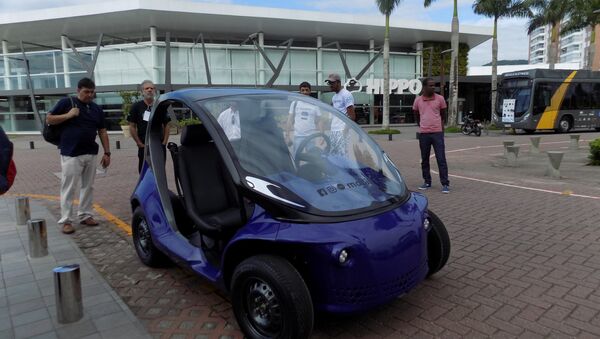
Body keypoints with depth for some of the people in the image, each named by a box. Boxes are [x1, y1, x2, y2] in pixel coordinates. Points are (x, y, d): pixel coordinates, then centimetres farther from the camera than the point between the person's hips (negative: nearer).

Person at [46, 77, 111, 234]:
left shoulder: (97, 109, 12)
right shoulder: (66, 102, -1)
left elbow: (102, 132, 12)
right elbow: (49, 119, 0)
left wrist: (107, 152, 7)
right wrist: (68, 115, -15)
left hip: (91, 154, 5)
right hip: (71, 154, -5)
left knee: (88, 187, 11)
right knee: (69, 188, -2)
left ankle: (85, 215, 22)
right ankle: (66, 220, 5)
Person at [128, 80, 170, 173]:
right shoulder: (136, 107, 1)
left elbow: (166, 125, 11)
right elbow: (132, 127, 0)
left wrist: (164, 142, 0)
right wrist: (140, 144, -7)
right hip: (144, 147, -2)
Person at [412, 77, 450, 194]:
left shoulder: (440, 99, 1)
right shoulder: (418, 100, 3)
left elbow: (443, 114, 13)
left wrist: (441, 125, 13)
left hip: (437, 133, -2)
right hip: (423, 134, 2)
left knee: (441, 159, -3)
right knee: (424, 160, 10)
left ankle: (445, 184, 1)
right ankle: (427, 182, 22)